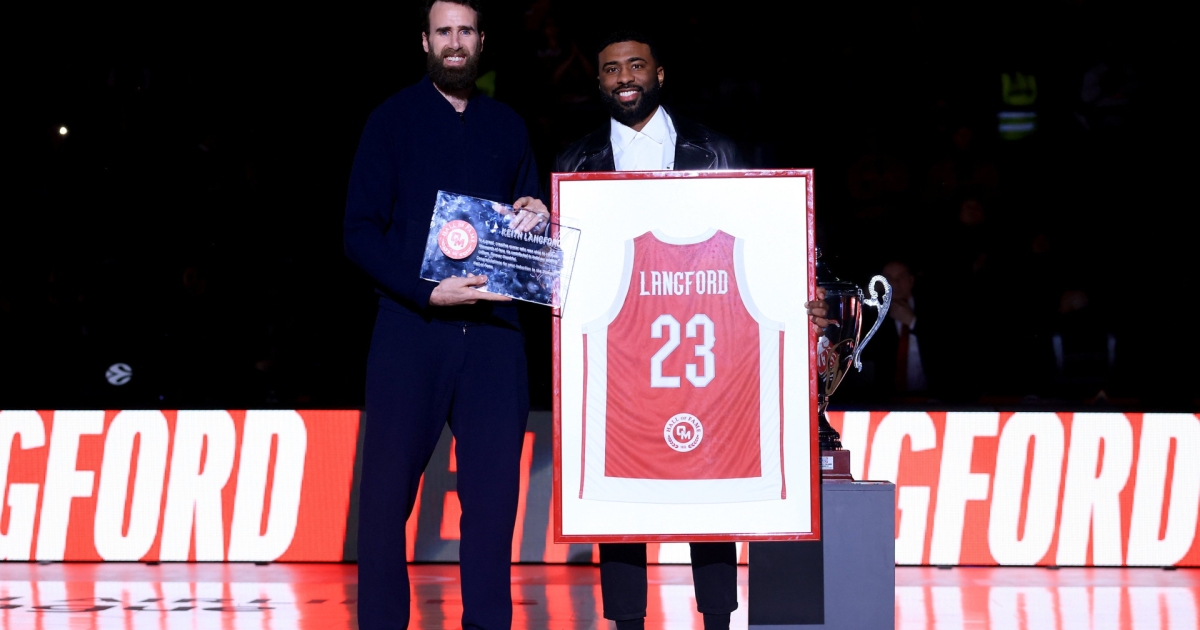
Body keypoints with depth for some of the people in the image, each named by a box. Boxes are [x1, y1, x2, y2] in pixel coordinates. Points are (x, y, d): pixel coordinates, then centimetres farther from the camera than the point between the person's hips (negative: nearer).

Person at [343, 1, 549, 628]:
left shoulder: (508, 127, 15)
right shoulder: (394, 119, 4)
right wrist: (426, 292, -14)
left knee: (494, 488, -1)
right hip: (411, 325, -3)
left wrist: (535, 220, -2)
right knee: (389, 489, -2)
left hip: (493, 329, 3)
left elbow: (527, 218, 22)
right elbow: (361, 233, -2)